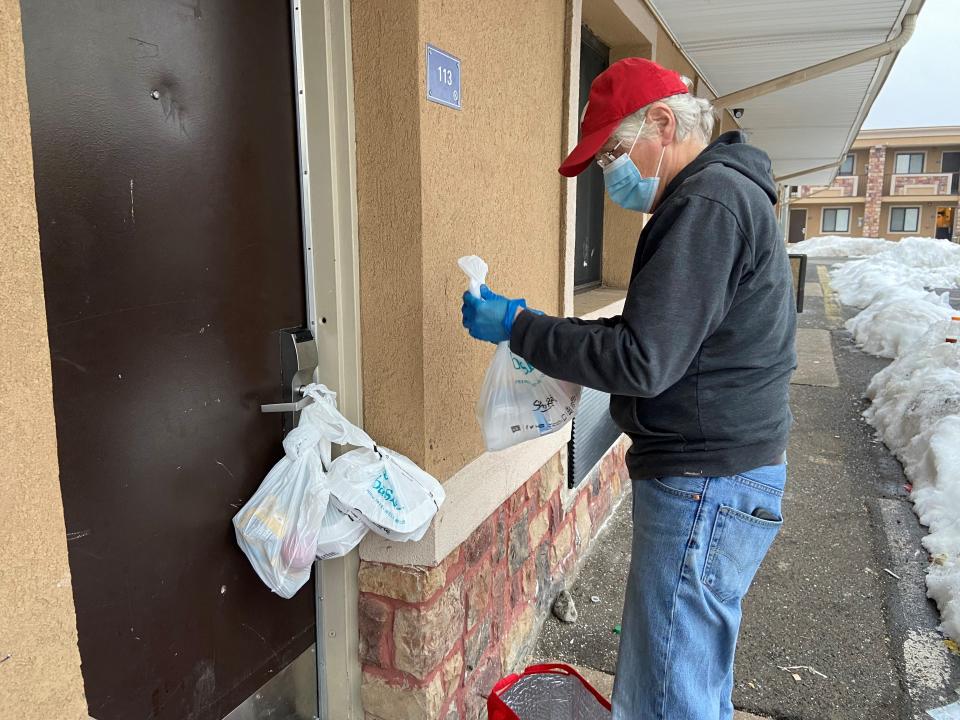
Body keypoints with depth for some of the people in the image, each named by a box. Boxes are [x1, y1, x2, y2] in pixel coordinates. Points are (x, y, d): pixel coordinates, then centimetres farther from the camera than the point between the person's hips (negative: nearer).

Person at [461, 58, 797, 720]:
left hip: (705, 486, -11)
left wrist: (519, 328, -14)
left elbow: (640, 362, -24)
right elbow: (668, 330, 20)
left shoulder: (708, 204, -19)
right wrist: (546, 330, 11)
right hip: (724, 472, 11)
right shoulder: (722, 192, 16)